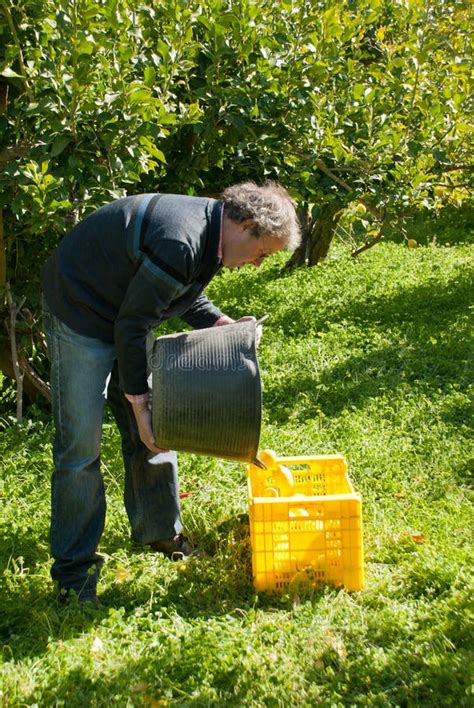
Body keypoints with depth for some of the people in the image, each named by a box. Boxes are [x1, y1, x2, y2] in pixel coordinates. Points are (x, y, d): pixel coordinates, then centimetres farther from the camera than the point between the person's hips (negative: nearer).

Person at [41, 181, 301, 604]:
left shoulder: (209, 229, -2)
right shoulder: (180, 242, -32)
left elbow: (184, 292, 13)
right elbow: (130, 324, -27)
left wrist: (222, 324, -3)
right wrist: (138, 402, -22)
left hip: (122, 315, 10)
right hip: (81, 311, -9)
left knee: (152, 429, 11)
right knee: (81, 445, -6)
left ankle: (160, 532, 27)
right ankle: (74, 568, 7)